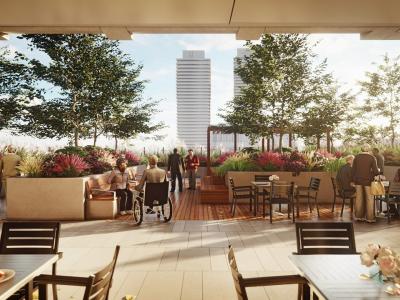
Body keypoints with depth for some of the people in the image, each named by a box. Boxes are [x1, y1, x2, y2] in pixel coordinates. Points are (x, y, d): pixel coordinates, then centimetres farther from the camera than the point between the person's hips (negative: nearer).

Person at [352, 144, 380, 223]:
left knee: (359, 198, 9)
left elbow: (353, 170, 0)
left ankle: (359, 216, 15)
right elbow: (375, 171, -11)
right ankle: (369, 217, 9)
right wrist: (378, 172, 12)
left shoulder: (356, 157, 0)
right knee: (369, 199, 6)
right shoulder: (372, 158, -7)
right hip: (368, 180, -3)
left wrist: (353, 180, 9)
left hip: (358, 180, 3)